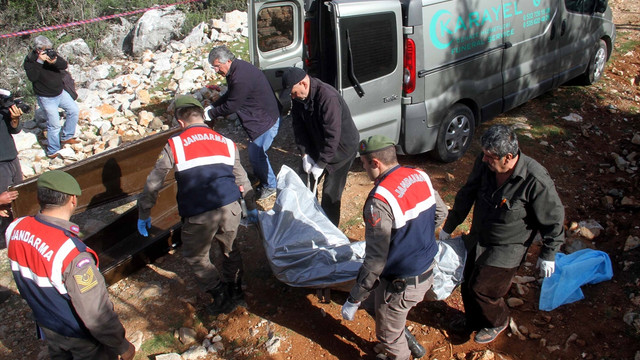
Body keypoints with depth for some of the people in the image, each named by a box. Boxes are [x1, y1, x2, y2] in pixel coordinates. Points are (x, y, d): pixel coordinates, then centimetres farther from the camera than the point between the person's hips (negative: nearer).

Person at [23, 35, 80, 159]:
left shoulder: (51, 54, -1)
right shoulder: (29, 60, -15)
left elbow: (64, 65, -10)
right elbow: (32, 77, -28)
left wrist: (54, 61, -31)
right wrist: (39, 61, -32)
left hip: (60, 92, 6)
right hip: (46, 98, -6)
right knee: (54, 124, -4)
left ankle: (66, 137, 25)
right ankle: (52, 151, 11)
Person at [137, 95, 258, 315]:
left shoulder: (174, 145, 2)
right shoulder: (226, 143, 14)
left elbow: (153, 183, 5)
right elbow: (242, 180, 21)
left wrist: (143, 214, 17)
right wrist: (251, 207, 32)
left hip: (198, 216, -4)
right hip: (230, 208, 4)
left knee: (196, 257, 21)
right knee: (230, 250, 28)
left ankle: (221, 297, 19)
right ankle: (235, 291, 40)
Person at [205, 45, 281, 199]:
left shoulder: (241, 78, -28)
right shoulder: (237, 68, 6)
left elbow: (231, 106, -21)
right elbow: (229, 95, 19)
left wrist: (211, 114, -7)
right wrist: (212, 107, 8)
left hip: (265, 120, -10)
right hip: (261, 117, 10)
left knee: (256, 155, -3)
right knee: (257, 153, 18)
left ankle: (270, 186, 16)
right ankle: (264, 182, 34)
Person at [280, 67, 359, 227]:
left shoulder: (328, 98, -34)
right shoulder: (299, 98, -9)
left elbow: (333, 136, -32)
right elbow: (299, 126, -1)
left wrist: (321, 164, -27)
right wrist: (305, 154, -10)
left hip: (342, 148, -8)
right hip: (317, 146, 8)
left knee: (330, 193, -7)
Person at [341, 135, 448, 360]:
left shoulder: (379, 201, -29)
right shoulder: (421, 177, -5)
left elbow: (376, 261, -27)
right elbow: (440, 214, 11)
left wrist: (353, 300, -15)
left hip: (400, 284, -8)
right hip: (427, 272, 8)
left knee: (389, 336, 19)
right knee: (371, 302, 30)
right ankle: (407, 341, 46)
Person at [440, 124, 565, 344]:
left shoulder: (536, 180, -30)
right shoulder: (484, 163, -16)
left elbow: (553, 219, -15)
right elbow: (467, 194, 1)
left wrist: (548, 255, -4)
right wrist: (448, 227, 9)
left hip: (506, 249, -5)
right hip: (477, 239, 6)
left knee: (481, 289, 2)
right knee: (468, 284, 17)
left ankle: (498, 322, 36)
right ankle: (474, 320, 48)